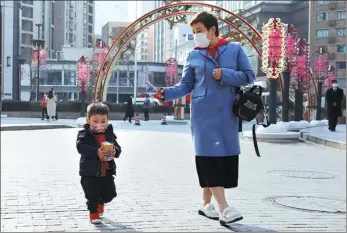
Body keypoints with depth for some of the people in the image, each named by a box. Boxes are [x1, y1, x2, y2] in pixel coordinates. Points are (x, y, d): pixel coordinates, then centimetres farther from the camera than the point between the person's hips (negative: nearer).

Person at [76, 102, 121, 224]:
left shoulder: (109, 133, 4)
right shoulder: (84, 134, -10)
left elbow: (117, 147, 5)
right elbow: (81, 147, -25)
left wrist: (115, 151, -21)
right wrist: (96, 152, -36)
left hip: (107, 171, 4)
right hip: (90, 172, -4)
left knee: (110, 193, 14)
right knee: (92, 194, -2)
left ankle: (100, 202, 46)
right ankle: (93, 213, 24)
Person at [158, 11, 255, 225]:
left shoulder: (235, 49, 5)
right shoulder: (194, 55, 6)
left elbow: (249, 76, 2)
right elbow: (186, 86, 7)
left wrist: (225, 75, -11)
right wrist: (167, 93, -10)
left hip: (228, 113, 1)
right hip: (204, 113, -1)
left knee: (226, 156, 3)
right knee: (210, 156, -11)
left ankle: (206, 203, 18)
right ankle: (224, 208, -11)